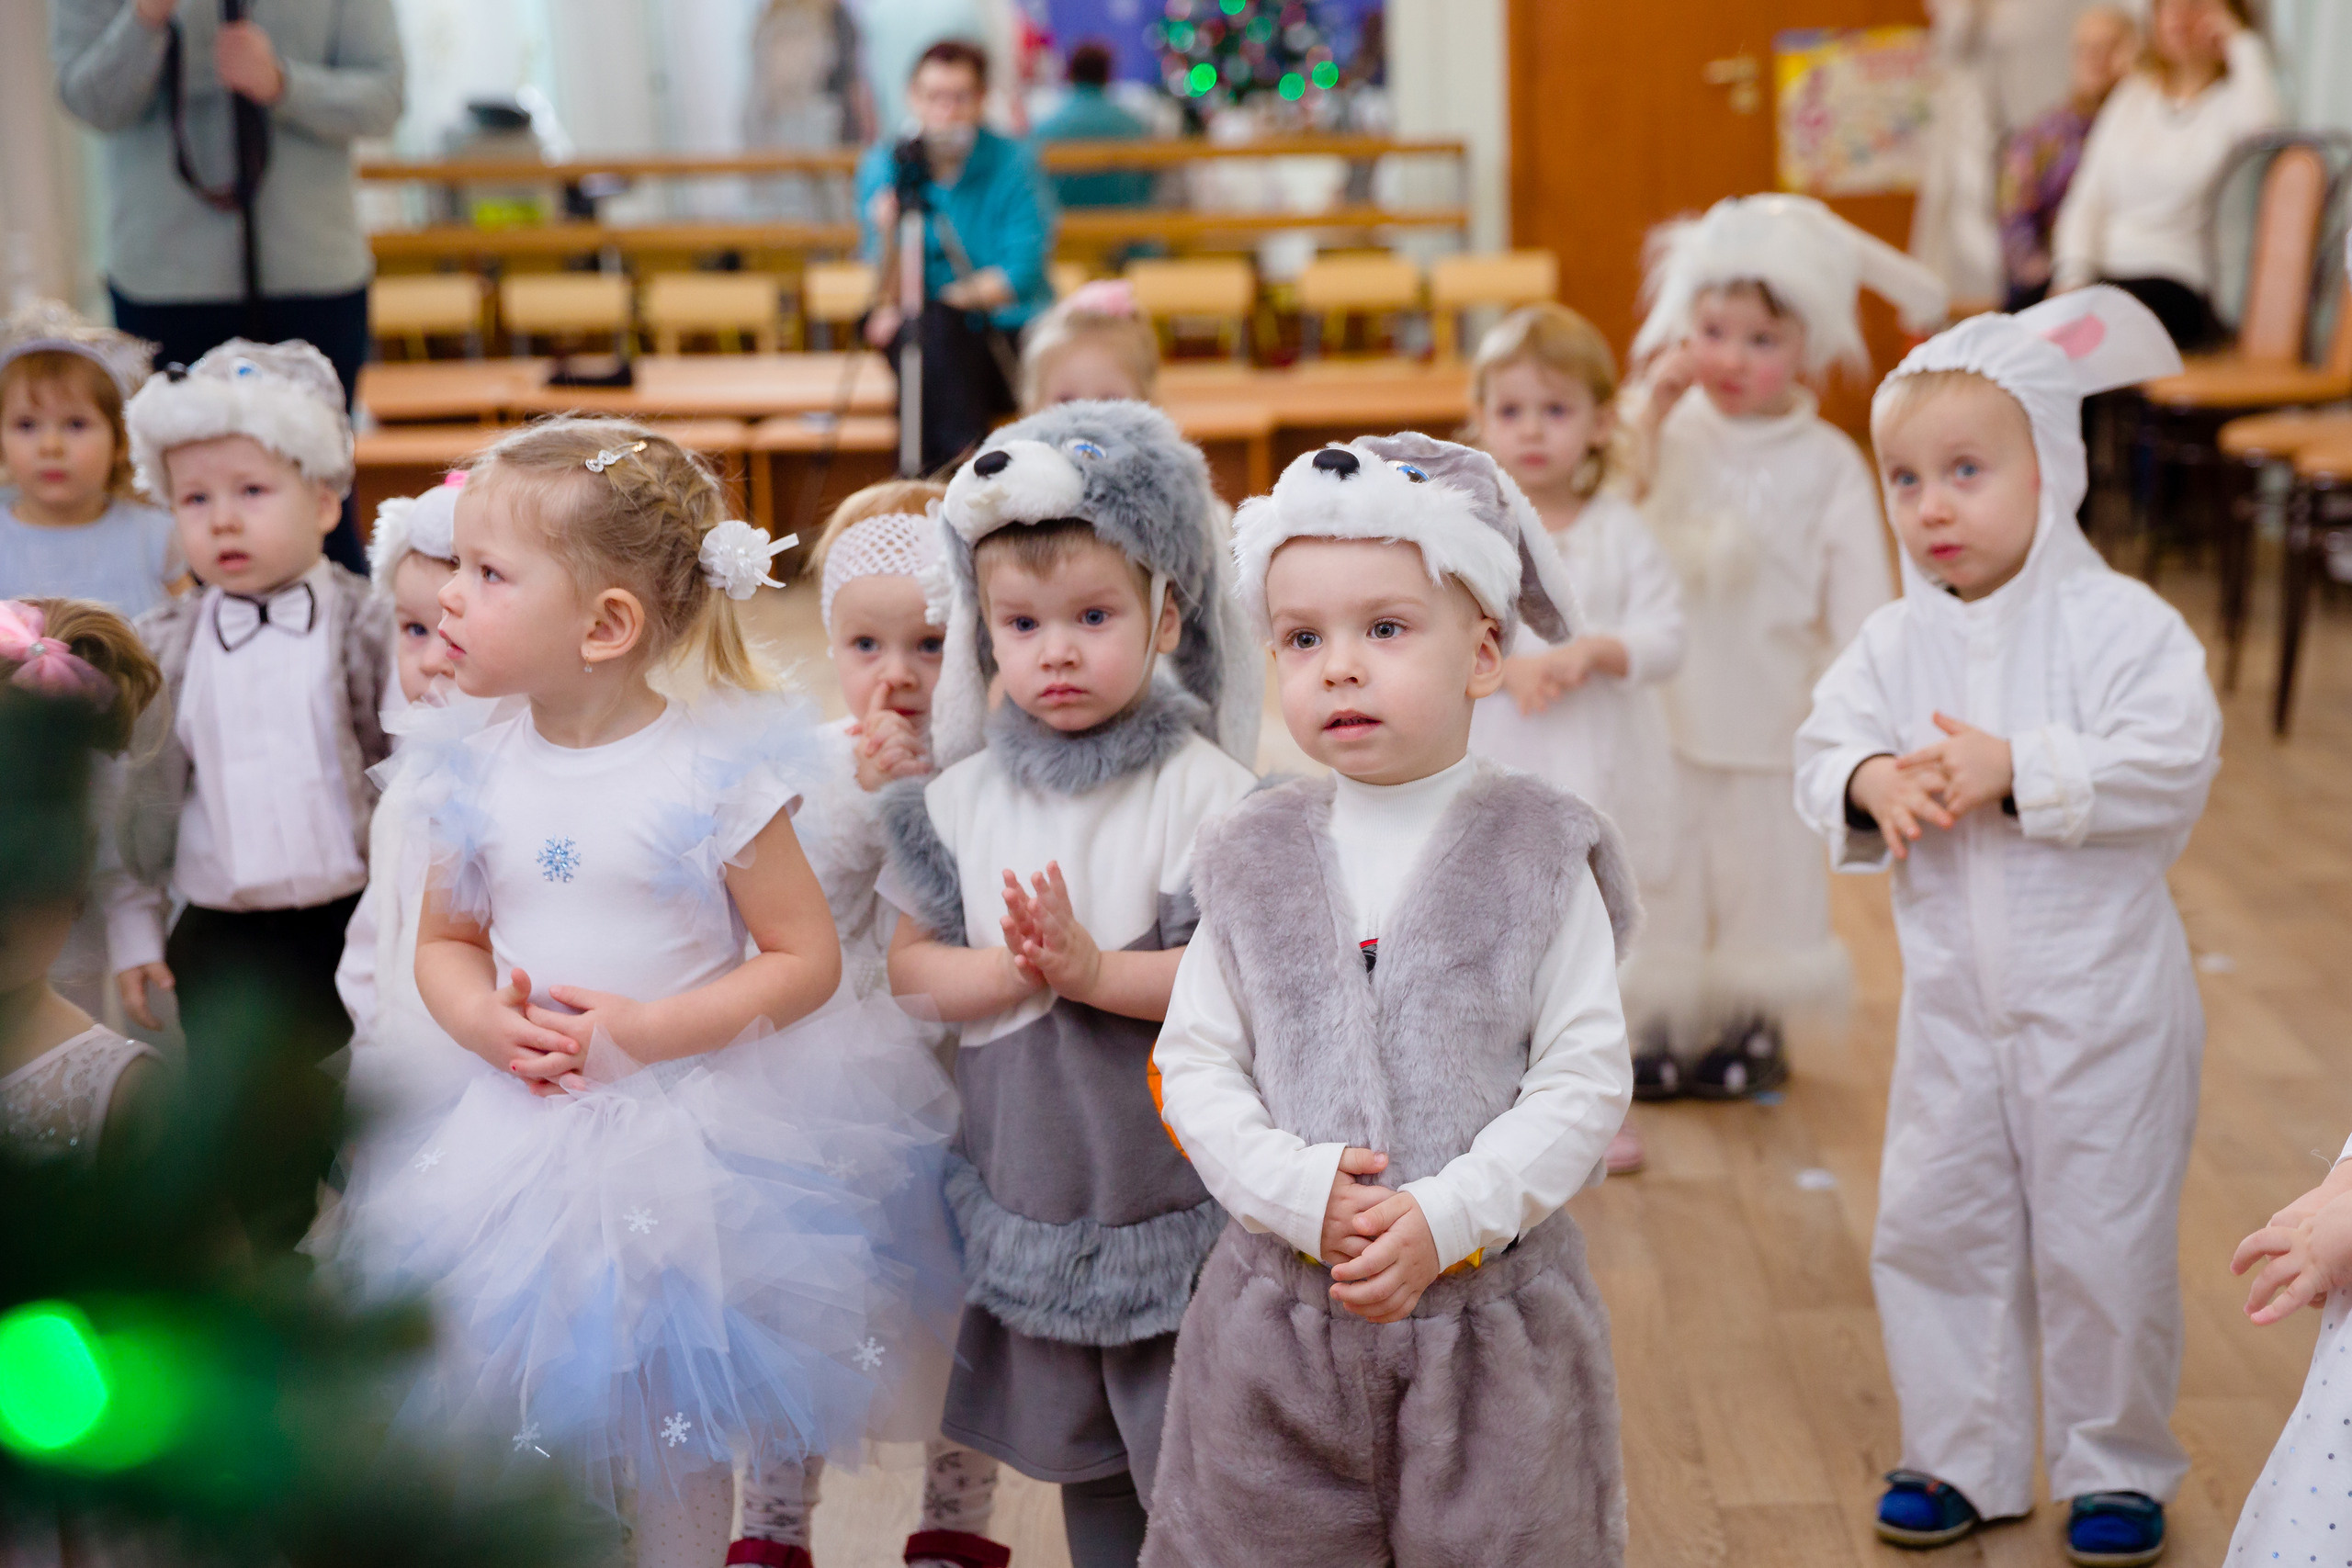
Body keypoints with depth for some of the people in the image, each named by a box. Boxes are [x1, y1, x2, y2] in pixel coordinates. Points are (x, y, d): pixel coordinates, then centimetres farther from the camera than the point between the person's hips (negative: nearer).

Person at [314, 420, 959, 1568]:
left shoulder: (715, 770, -14)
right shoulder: (479, 771, 0)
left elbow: (807, 960, -11)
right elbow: (444, 941, 11)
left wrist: (649, 1030, -21)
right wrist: (486, 1022, -11)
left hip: (680, 1138, -4)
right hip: (522, 1138, 4)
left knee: (675, 1434, 8)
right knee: (524, 1433, 12)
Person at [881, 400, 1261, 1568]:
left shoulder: (1199, 787, -12)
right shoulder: (964, 794, 1)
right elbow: (909, 965, 0)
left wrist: (1095, 969, -27)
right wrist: (1016, 971, -17)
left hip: (1176, 1192, -4)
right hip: (1032, 1185, 5)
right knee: (1080, 1454, 18)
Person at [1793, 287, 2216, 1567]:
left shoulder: (2120, 623, -14)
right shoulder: (1894, 641, 1)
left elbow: (2170, 766, -23)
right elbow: (1823, 745, 0)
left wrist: (2019, 772, -29)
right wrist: (1870, 783, -22)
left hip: (2099, 995, -5)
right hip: (1953, 994, 5)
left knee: (2104, 1241, 5)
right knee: (1933, 1224, 11)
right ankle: (1960, 1456, 27)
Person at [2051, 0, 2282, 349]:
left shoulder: (2231, 100, 5)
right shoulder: (2134, 94, 19)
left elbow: (2261, 128, -23)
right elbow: (2086, 200, 13)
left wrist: (2243, 44, -9)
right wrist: (2072, 278, -4)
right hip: (2100, 269, 4)